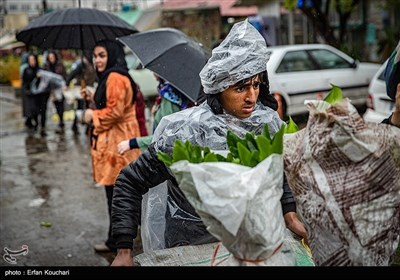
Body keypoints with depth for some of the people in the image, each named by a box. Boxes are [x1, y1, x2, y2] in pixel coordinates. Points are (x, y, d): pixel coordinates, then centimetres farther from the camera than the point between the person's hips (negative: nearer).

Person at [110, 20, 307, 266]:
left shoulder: (269, 122, -12)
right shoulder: (186, 134, -28)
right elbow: (129, 181, -19)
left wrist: (290, 214, 3)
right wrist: (124, 252, -22)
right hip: (188, 247, -4)